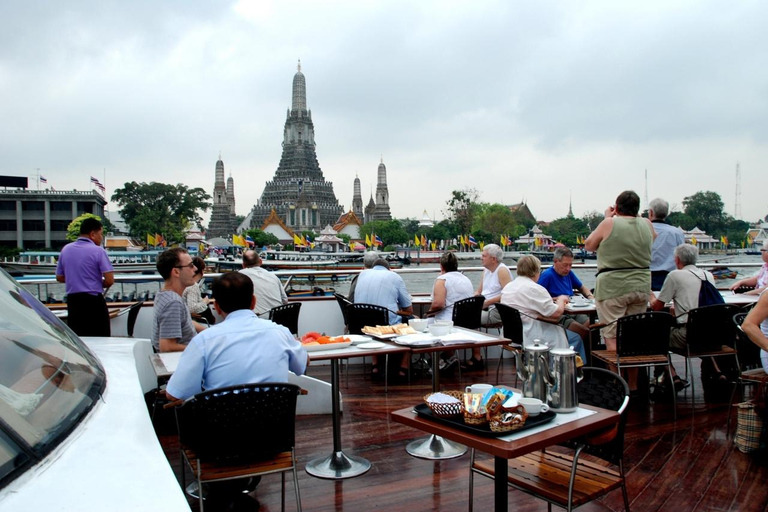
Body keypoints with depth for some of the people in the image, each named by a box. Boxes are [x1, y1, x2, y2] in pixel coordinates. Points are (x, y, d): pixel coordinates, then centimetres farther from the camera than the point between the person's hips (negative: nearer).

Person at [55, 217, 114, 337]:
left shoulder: (65, 250, 7)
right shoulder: (98, 251, -10)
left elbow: (59, 278, 15)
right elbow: (110, 280, -14)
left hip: (72, 301, 6)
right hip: (93, 301, -6)